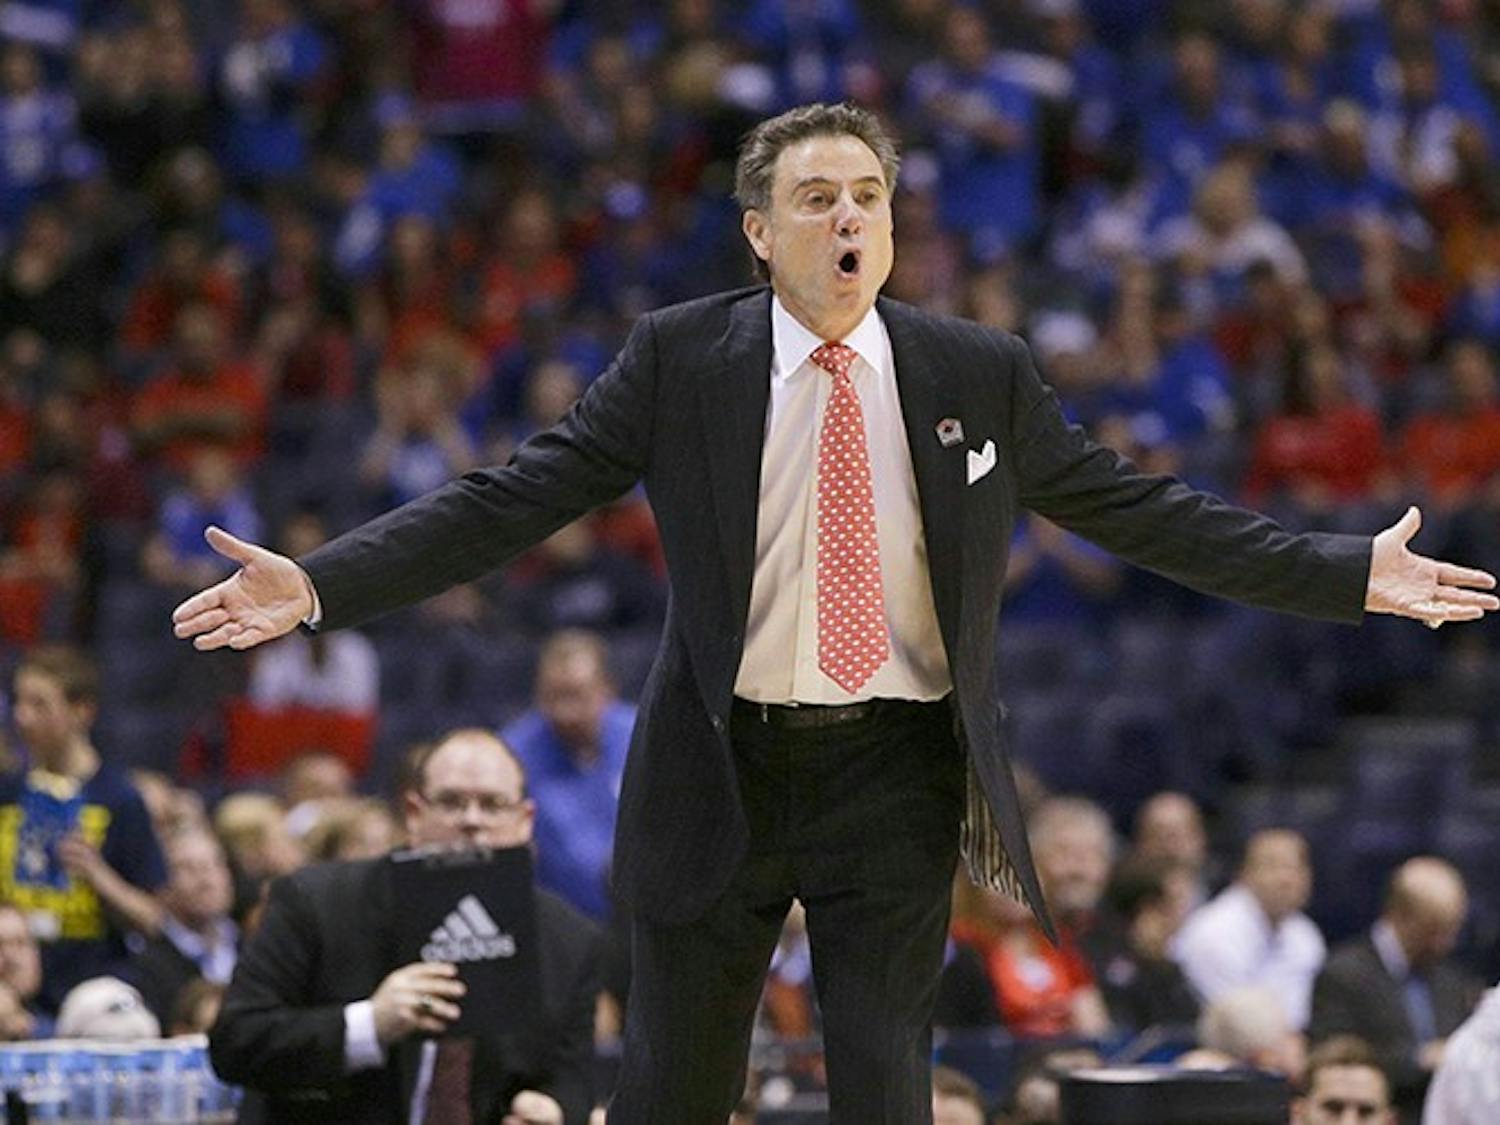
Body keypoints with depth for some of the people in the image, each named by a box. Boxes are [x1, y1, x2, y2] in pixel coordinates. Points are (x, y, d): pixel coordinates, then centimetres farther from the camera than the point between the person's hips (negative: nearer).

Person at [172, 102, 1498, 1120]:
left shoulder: (978, 373, 2)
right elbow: (509, 502, -5)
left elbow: (1141, 511, 7)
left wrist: (1356, 573, 3)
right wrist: (318, 586, -15)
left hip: (894, 778, 1)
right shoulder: (678, 359, -3)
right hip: (721, 769, -1)